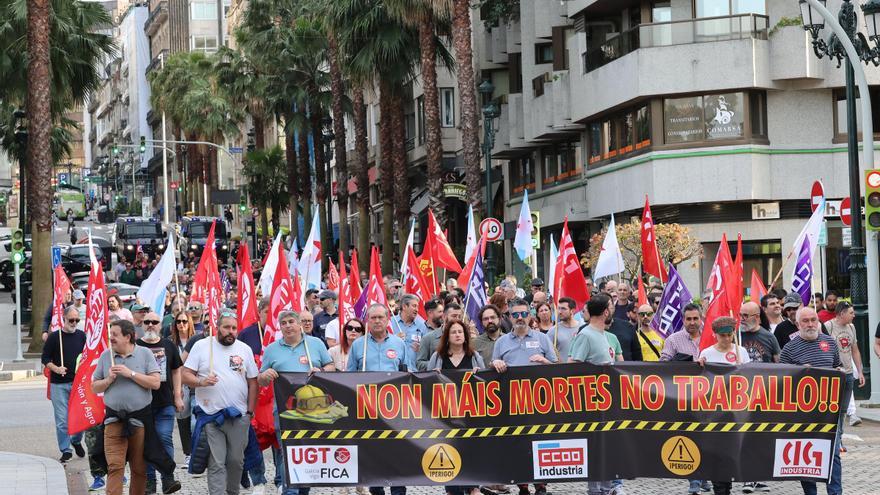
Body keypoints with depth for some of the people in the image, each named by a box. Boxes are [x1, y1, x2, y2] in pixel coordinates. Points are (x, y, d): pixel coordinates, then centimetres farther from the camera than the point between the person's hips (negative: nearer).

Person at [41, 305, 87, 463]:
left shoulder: (82, 336, 6)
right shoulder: (54, 337, -2)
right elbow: (45, 358, 1)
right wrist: (56, 368, -15)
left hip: (78, 382, 2)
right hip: (59, 384, -2)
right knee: (62, 419, -1)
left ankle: (76, 441, 28)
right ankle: (65, 450, 6)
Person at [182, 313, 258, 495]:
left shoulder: (245, 349, 8)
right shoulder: (201, 346, 1)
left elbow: (252, 382, 10)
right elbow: (186, 376, 0)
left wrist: (250, 411, 5)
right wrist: (201, 381, -20)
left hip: (239, 416, 2)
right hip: (210, 416, -2)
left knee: (236, 460, 8)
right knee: (216, 463, -3)